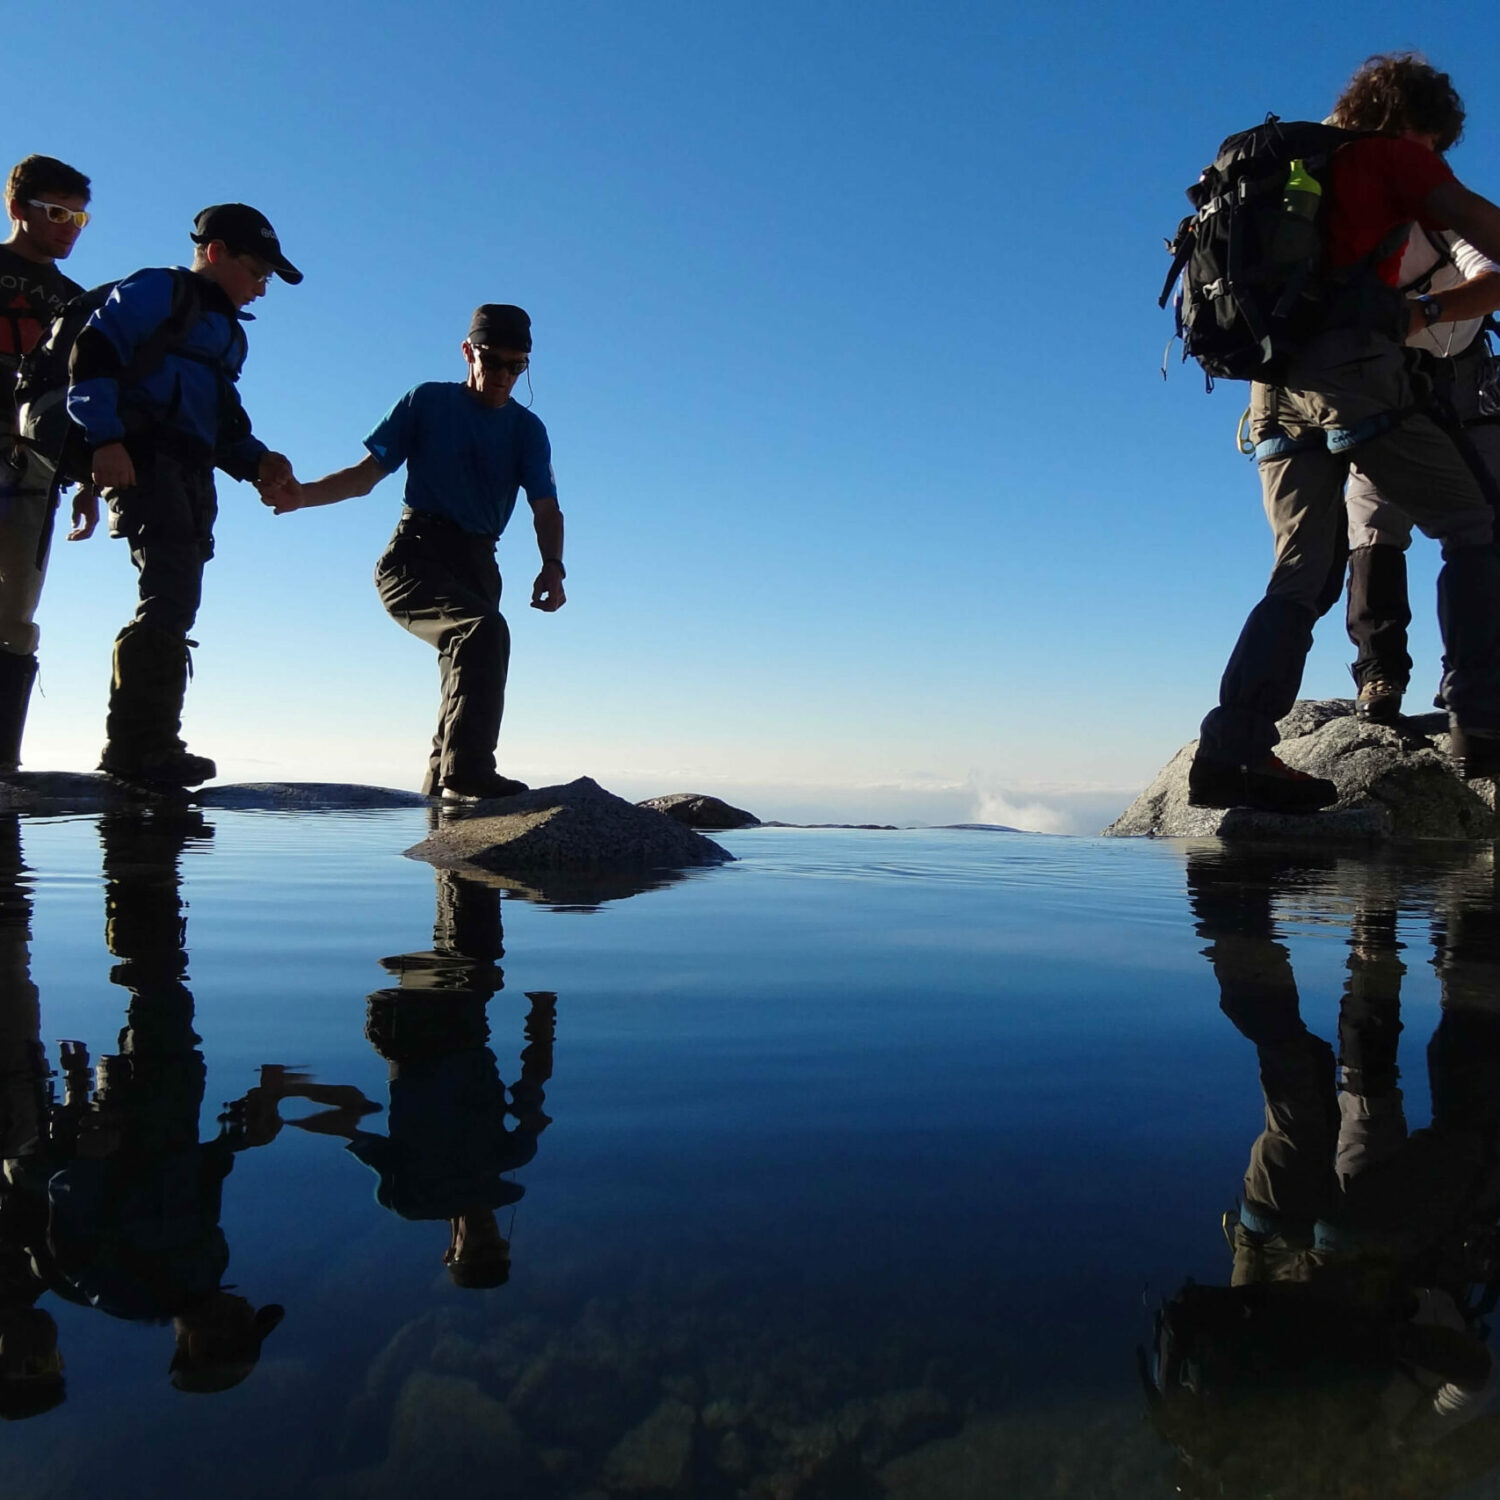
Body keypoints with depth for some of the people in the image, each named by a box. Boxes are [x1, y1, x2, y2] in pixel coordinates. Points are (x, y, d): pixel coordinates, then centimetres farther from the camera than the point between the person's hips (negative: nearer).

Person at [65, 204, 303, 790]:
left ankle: (140, 748, 7)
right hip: (141, 458, -9)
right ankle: (146, 747, -22)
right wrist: (106, 438, -20)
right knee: (170, 595, -20)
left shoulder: (227, 332, 29)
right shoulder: (156, 291, 3)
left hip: (190, 474, 9)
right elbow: (93, 352, -9)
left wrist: (257, 460, 8)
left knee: (173, 605, 4)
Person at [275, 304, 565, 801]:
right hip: (416, 554, -5)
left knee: (467, 669, 6)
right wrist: (301, 494, -14)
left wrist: (553, 565, -21)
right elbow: (368, 472, 4)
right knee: (484, 629, -30)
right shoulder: (427, 401, 6)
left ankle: (442, 787, 18)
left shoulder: (527, 429, 12)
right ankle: (468, 774, -37)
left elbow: (545, 507, -1)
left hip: (476, 563, 5)